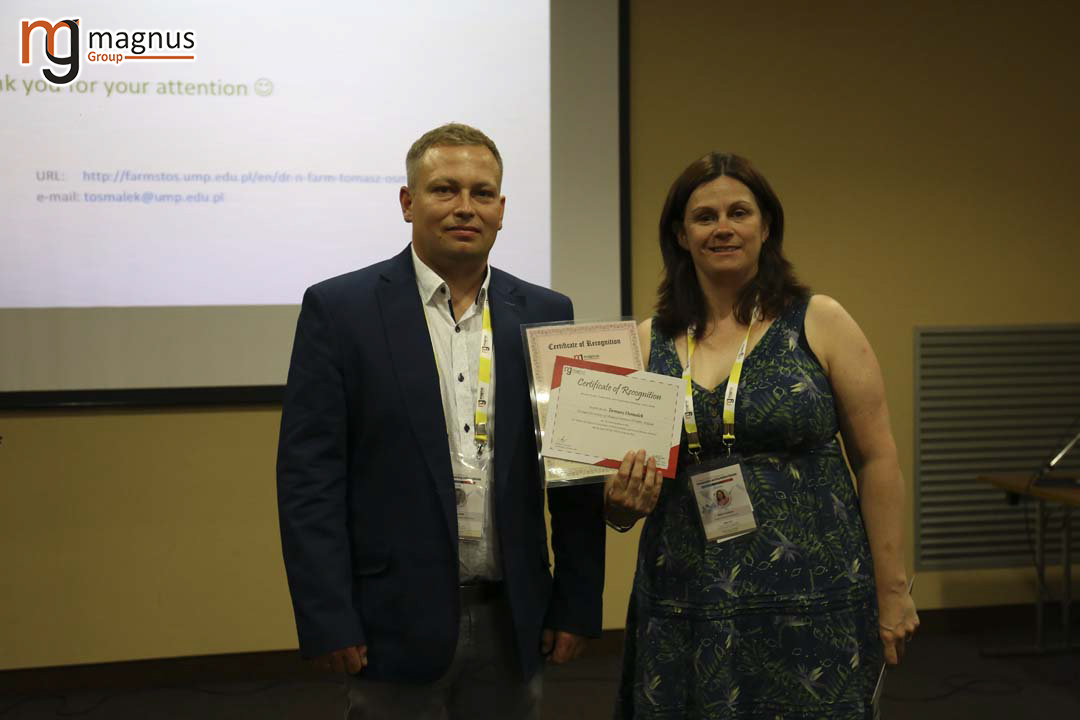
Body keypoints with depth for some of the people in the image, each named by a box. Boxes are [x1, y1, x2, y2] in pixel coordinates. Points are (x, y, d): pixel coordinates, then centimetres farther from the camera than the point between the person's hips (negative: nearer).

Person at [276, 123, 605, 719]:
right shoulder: (338, 309, -5)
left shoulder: (546, 314, 5)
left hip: (511, 622, 3)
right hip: (396, 621, -3)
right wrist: (328, 621, -11)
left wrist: (577, 604, 3)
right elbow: (309, 476, -7)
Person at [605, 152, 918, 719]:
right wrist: (624, 501, -11)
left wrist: (892, 592, -2)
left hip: (812, 603, -2)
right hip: (684, 613, 2)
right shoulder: (647, 342, 4)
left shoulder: (821, 323, -2)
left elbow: (877, 460, -1)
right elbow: (620, 482, 11)